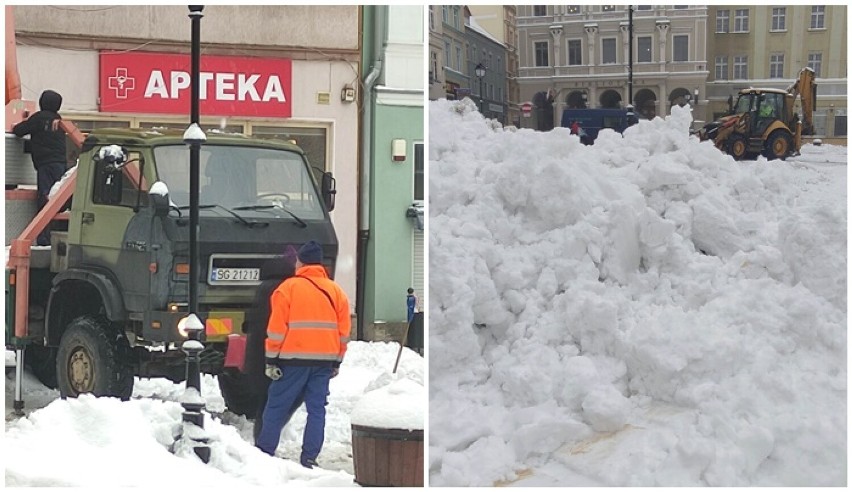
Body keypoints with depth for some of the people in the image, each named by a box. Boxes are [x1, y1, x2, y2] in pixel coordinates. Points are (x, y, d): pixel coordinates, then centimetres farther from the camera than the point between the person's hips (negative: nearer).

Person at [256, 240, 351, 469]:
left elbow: (276, 329, -7)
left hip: (293, 358, -4)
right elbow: (344, 331, 11)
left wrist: (271, 360, -2)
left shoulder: (288, 288, -4)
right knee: (317, 409, 7)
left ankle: (264, 452, 6)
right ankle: (309, 458, 4)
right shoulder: (336, 291, 9)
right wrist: (337, 362, 18)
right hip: (324, 361, 4)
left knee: (276, 407, 5)